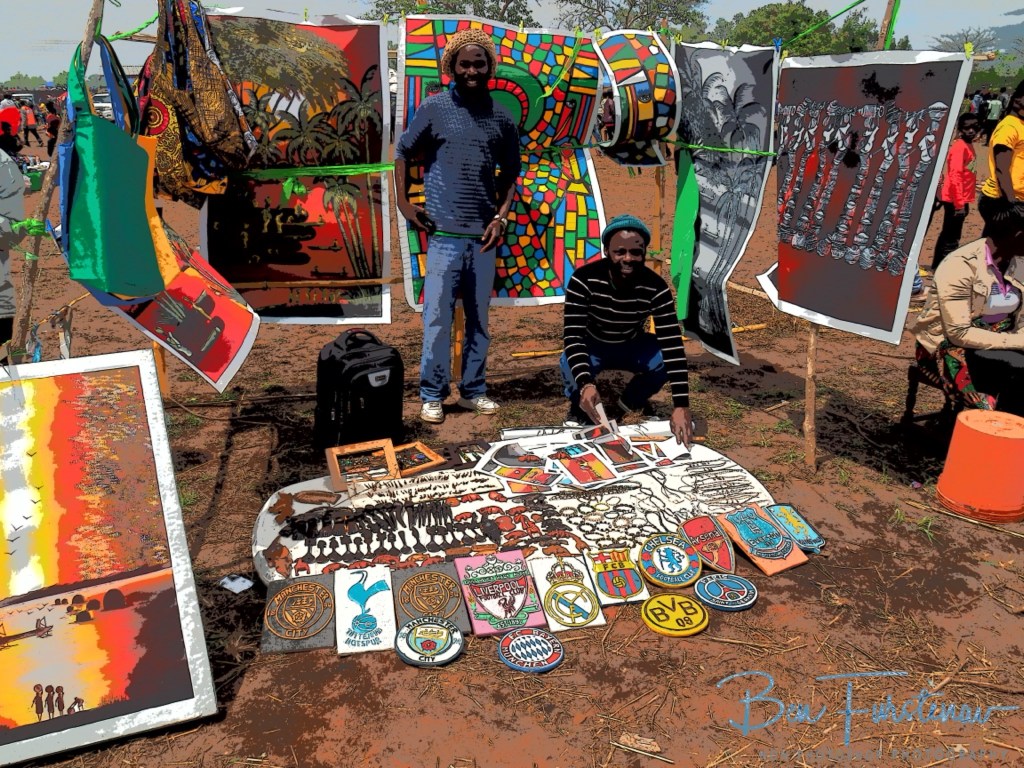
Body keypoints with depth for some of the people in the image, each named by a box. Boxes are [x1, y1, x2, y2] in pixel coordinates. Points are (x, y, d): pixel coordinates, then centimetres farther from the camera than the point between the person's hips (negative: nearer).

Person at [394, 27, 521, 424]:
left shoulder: (502, 119, 8)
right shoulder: (434, 108, 0)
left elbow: (510, 172, 16)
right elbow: (403, 151, 9)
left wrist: (501, 216, 3)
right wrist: (403, 201, 2)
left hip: (483, 235, 3)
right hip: (444, 234, -3)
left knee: (479, 318, 9)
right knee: (437, 317, -3)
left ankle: (473, 390, 21)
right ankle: (431, 395, 9)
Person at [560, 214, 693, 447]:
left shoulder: (655, 287, -26)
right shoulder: (584, 279, -30)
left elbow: (673, 346, -30)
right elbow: (573, 335, -35)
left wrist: (681, 406, -39)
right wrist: (585, 384, -53)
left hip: (632, 346, 3)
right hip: (591, 347, -2)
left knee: (666, 360, -26)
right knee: (570, 366, -35)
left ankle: (632, 400, 8)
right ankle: (579, 408, 1)